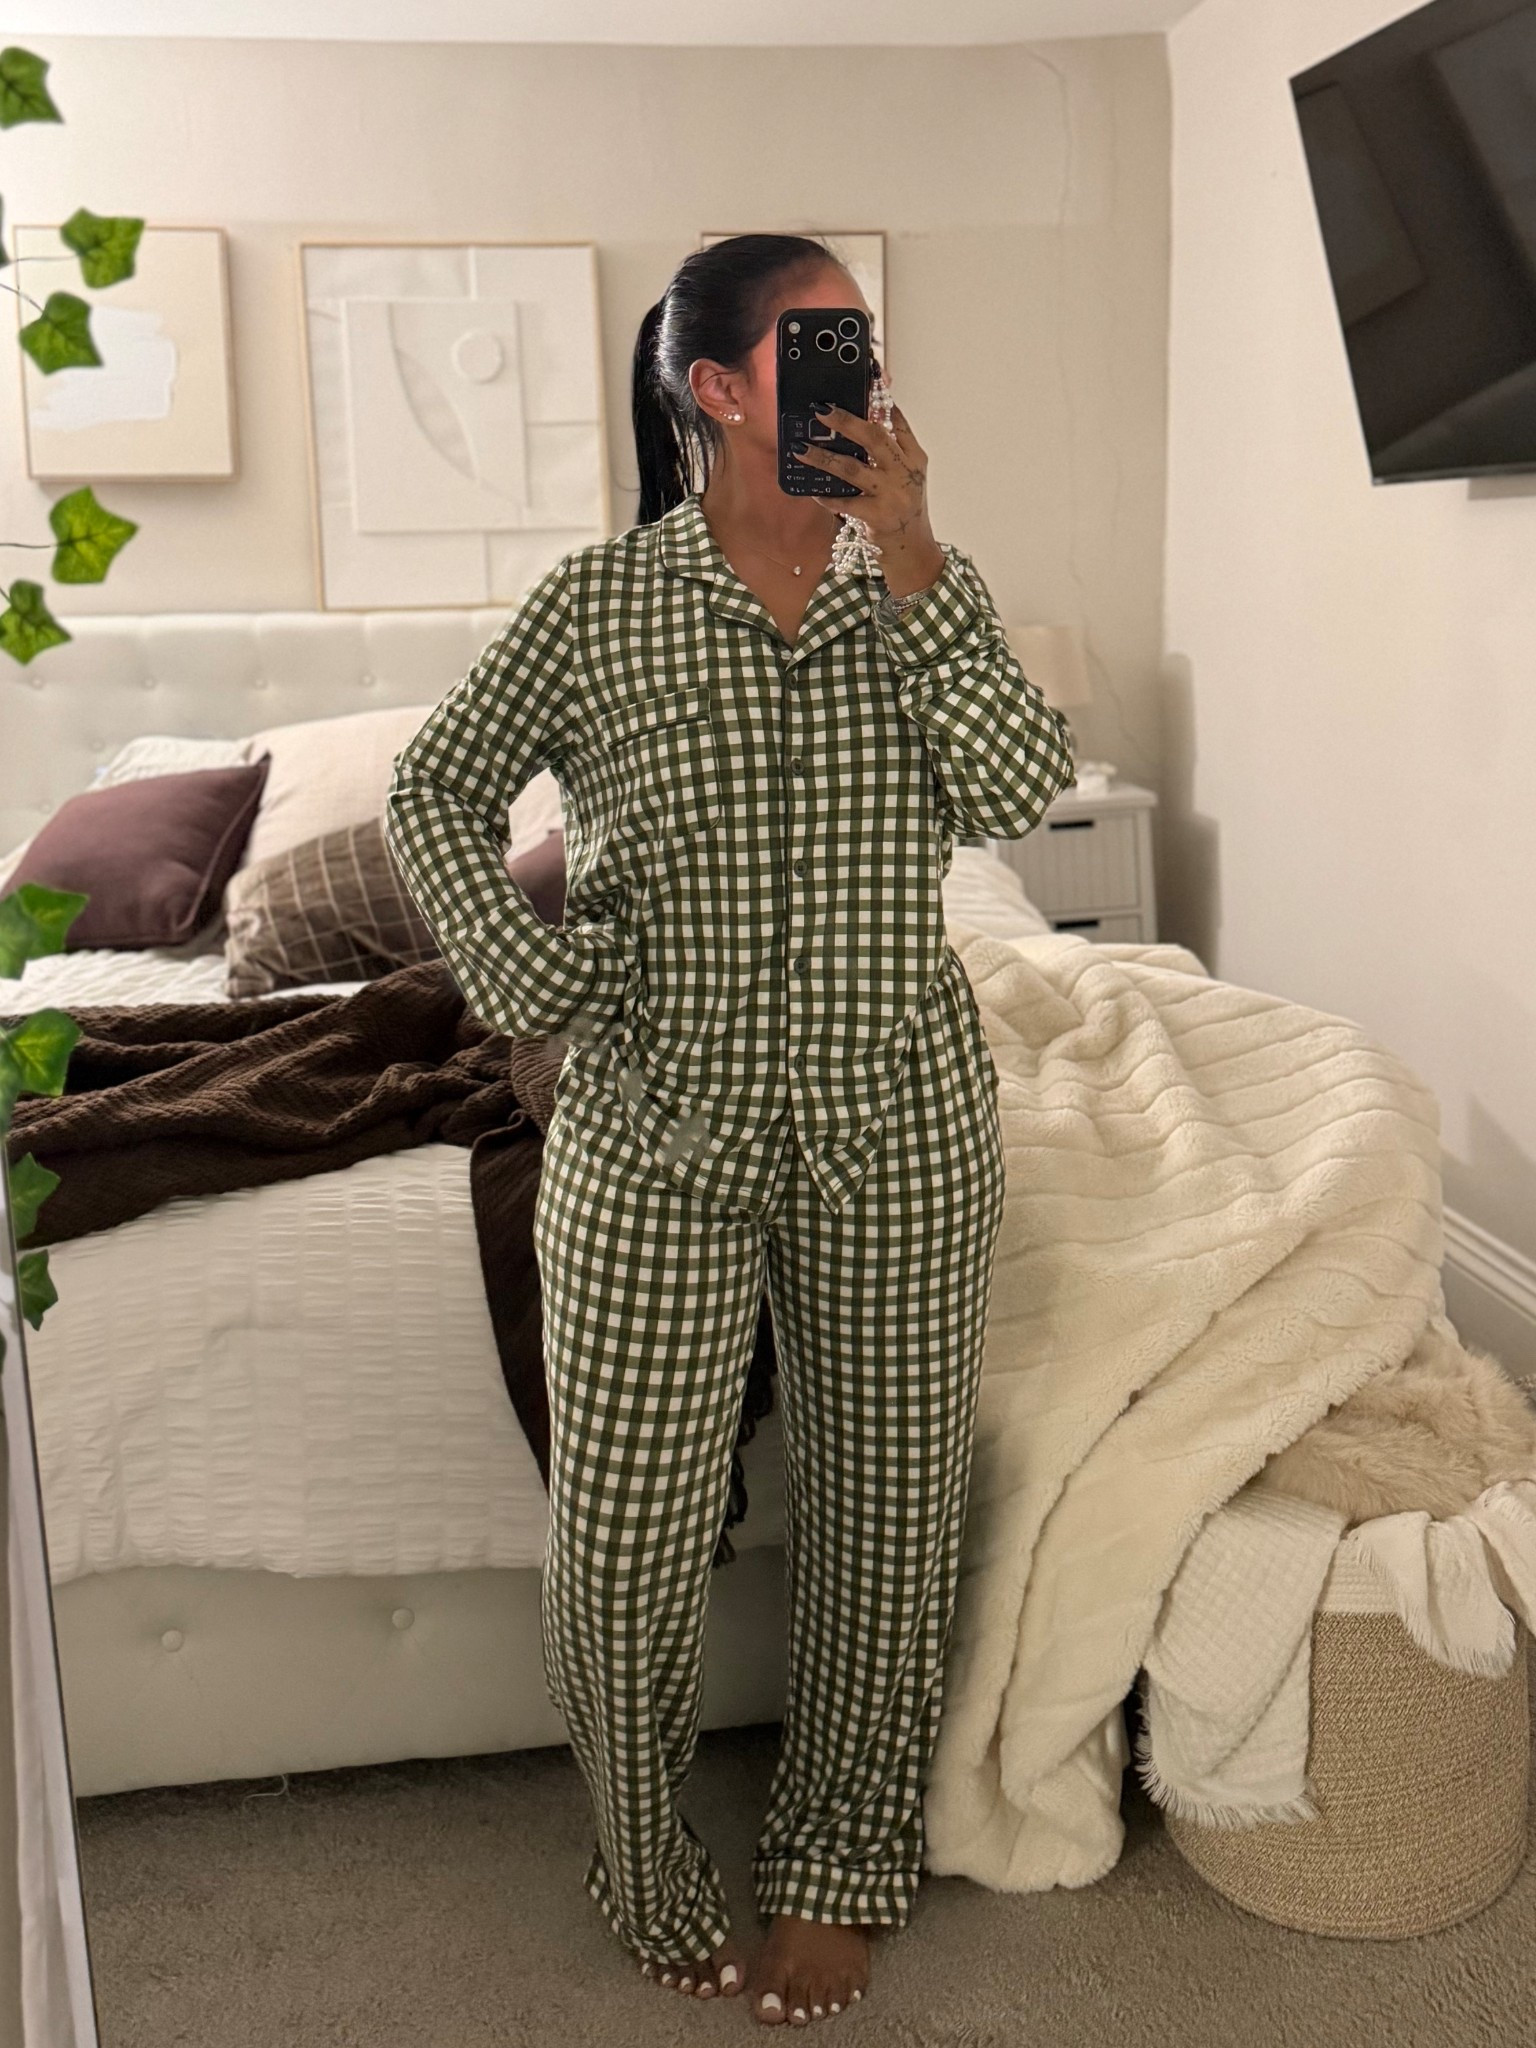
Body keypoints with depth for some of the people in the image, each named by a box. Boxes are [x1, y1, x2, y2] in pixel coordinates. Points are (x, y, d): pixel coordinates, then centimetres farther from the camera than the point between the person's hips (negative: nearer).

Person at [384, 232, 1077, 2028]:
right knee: (623, 1542, 4)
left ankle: (835, 1866, 36)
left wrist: (908, 556, -14)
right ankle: (649, 1869, 33)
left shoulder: (917, 595, 3)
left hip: (899, 1135, 2)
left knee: (884, 1518, 12)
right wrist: (524, 970, -7)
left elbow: (1021, 791, -12)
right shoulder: (595, 605, -2)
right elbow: (433, 792, 6)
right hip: (657, 1137, -2)